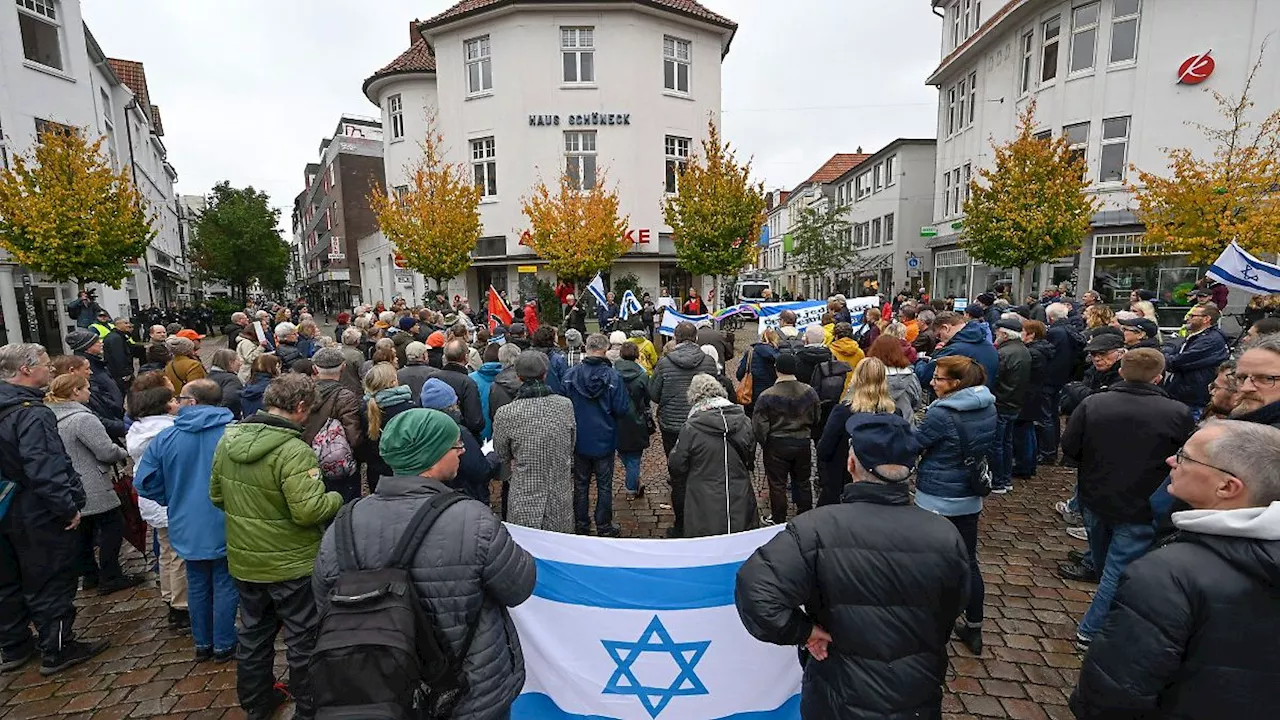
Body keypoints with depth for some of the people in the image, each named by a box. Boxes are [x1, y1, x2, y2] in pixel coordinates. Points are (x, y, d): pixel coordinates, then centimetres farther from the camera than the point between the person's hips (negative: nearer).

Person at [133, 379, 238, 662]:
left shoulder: (165, 437, -7)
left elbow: (144, 483, -2)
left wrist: (175, 501, 13)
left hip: (188, 527, 3)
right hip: (226, 526, -3)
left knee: (197, 586, 19)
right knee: (225, 585, 11)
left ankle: (202, 644, 32)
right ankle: (224, 645, 21)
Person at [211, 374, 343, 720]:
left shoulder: (228, 439, -3)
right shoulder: (294, 450, -28)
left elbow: (217, 496, 9)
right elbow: (308, 511, -31)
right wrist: (336, 498, -12)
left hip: (244, 561, 7)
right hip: (292, 564, -7)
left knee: (253, 634, 24)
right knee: (304, 639, 12)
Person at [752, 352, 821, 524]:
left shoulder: (767, 396, -18)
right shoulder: (809, 392, -6)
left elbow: (759, 425, -14)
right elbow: (817, 418, 7)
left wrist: (764, 444, 3)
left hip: (777, 445, -4)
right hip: (803, 444, 4)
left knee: (777, 484, 9)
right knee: (802, 482, 19)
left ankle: (778, 520, 20)